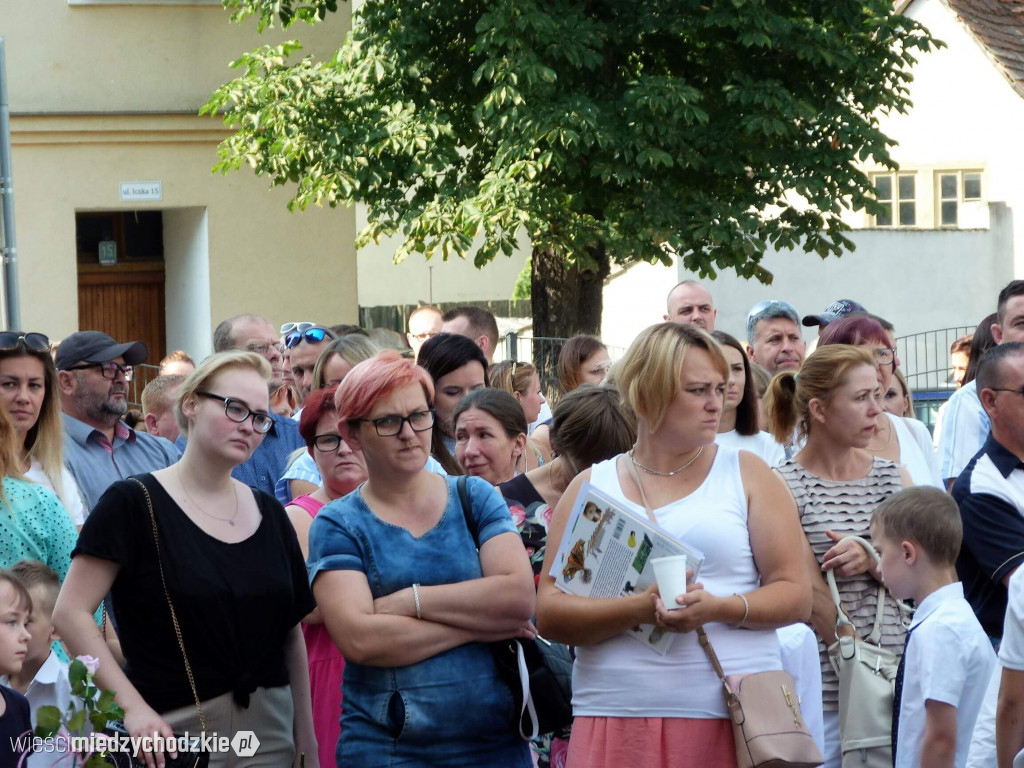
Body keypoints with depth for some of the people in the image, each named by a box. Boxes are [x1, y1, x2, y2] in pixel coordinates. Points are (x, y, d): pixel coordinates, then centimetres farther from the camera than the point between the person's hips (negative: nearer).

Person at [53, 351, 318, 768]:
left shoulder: (269, 514, 9)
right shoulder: (135, 502, -7)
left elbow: (292, 634, 11)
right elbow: (72, 613, -13)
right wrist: (132, 706, -20)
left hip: (271, 733, 5)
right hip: (176, 734, -5)